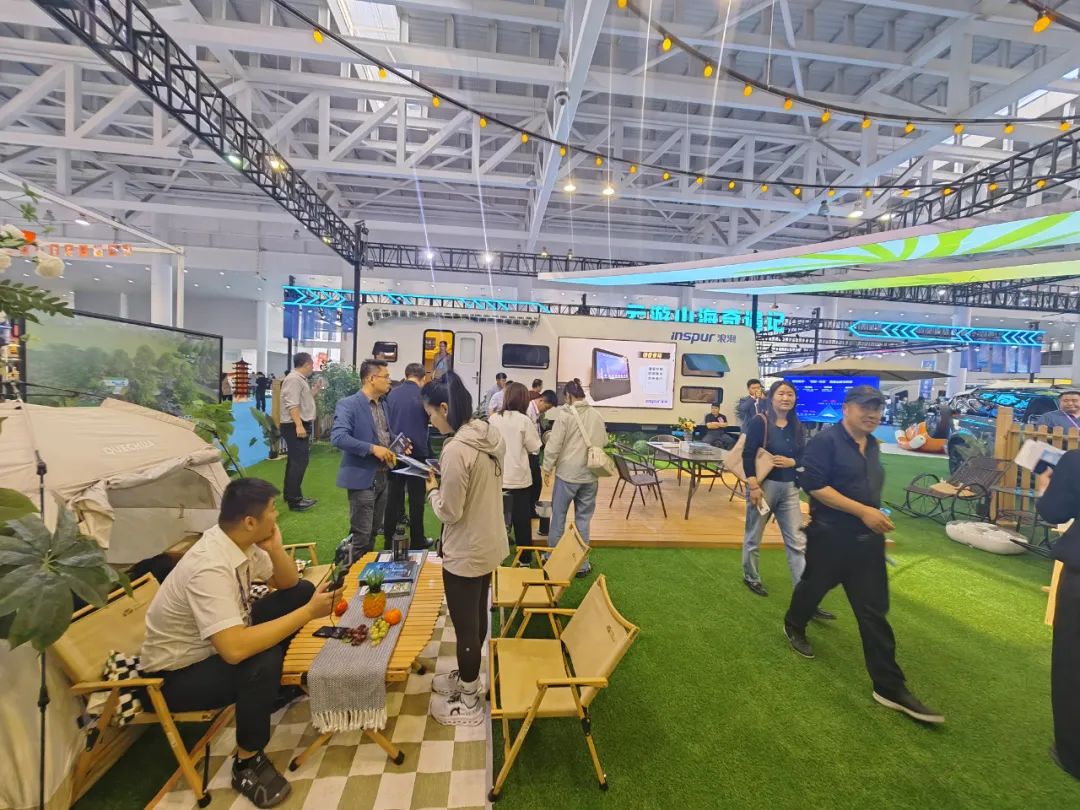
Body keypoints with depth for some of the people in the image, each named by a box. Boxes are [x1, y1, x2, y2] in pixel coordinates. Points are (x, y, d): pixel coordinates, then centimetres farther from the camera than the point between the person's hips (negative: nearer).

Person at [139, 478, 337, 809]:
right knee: (263, 662, -34)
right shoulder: (209, 568, -36)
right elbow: (235, 650, -44)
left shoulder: (240, 541, -11)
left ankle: (272, 689, 18)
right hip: (177, 673, -8)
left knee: (301, 591, 0)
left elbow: (288, 584, 1)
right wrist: (308, 613, -35)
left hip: (219, 642, 8)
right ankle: (248, 763, -7)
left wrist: (275, 549, -19)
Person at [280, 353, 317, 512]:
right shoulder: (294, 379, -15)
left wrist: (315, 391, 19)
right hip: (295, 426, -11)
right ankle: (294, 500, -12)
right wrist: (299, 425, -29)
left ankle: (290, 495, 24)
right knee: (299, 462, -13)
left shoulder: (301, 379, 17)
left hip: (301, 425, 11)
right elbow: (292, 405, -25)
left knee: (295, 461, 15)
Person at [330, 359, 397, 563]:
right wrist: (372, 448, -27)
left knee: (373, 532, 18)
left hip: (382, 476, 8)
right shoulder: (349, 404, -14)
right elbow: (338, 437, -25)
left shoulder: (381, 404, 12)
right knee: (361, 535, -2)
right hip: (363, 478, -8)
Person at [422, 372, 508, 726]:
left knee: (465, 625, 11)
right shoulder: (488, 435, 0)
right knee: (477, 616, 25)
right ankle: (467, 678, 47)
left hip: (466, 553, -9)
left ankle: (468, 701, 33)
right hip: (488, 544, 9)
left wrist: (433, 490, -5)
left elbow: (449, 511, -22)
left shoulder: (456, 449, -28)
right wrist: (445, 479, 5)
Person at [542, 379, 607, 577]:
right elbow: (604, 442, 14)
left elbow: (554, 445, -11)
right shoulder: (597, 416, 3)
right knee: (583, 518, 12)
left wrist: (547, 468, -1)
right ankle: (581, 564, 18)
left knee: (558, 516, 12)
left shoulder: (565, 415, -11)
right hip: (590, 475, 4)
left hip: (567, 473, -3)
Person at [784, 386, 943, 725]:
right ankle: (794, 626, 46)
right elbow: (814, 485, -25)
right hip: (830, 537, -6)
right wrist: (862, 511, -25)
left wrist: (876, 515, 16)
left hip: (868, 539, 6)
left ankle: (889, 687, 13)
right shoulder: (825, 441, -17)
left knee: (874, 611, 6)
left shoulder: (872, 445, 9)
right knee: (814, 587, 17)